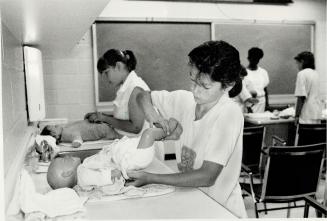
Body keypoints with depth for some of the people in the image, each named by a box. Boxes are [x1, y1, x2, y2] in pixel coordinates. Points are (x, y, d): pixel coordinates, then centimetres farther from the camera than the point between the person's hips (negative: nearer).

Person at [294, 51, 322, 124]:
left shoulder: (302, 74, -10)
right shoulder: (316, 74, 14)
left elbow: (301, 97, -16)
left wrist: (297, 115, -12)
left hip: (307, 116, -8)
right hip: (317, 113, 8)